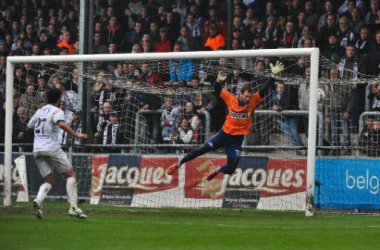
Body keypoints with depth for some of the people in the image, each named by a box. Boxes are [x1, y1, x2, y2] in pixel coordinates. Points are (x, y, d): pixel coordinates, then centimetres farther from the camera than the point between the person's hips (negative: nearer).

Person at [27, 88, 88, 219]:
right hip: (52, 148, -6)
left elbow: (29, 126, 26)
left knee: (49, 180, 11)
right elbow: (61, 124, -23)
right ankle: (73, 207, -8)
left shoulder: (39, 111, 17)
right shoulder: (57, 111, -3)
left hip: (37, 150, 6)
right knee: (71, 174, 5)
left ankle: (38, 200, -20)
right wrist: (77, 135, -26)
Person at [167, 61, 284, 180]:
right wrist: (218, 81, -27)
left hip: (237, 139, 0)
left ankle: (217, 171, 34)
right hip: (225, 133, 0)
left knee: (230, 169, -1)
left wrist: (273, 75, -30)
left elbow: (264, 89, -19)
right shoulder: (231, 99, -8)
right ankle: (178, 164, 10)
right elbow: (218, 90, -5)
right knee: (203, 149, -7)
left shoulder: (253, 101, -10)